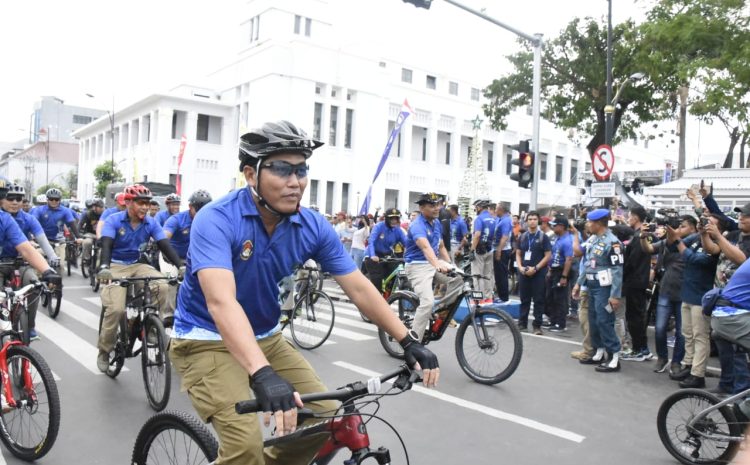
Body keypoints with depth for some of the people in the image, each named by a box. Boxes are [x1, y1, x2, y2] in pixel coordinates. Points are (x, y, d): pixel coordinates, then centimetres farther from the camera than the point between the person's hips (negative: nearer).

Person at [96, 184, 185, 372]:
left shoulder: (151, 223, -6)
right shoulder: (114, 220, -13)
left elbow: (165, 245, -13)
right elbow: (106, 245, -25)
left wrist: (181, 265, -28)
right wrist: (103, 267, -44)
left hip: (137, 265, 3)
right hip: (115, 267, -3)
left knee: (162, 286, -27)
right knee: (116, 309, -18)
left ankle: (169, 320, -11)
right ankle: (104, 351, 2)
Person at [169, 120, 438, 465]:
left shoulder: (313, 227, -10)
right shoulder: (216, 220, -26)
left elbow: (359, 288, -8)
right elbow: (221, 301, -39)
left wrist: (408, 341, -16)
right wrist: (262, 374, -52)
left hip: (266, 338, 6)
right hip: (207, 340, -5)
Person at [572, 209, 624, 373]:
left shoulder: (612, 242, -16)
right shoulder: (592, 239, 9)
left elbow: (617, 270, -19)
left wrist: (615, 295, -22)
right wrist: (579, 283, 16)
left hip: (604, 287, -8)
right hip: (591, 286, 8)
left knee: (604, 321, -7)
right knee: (593, 321, 13)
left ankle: (614, 358, 2)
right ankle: (600, 353, 24)